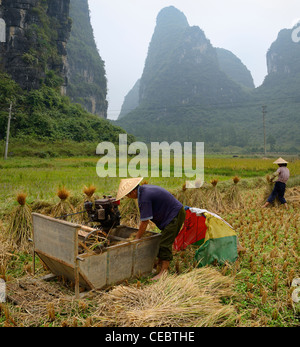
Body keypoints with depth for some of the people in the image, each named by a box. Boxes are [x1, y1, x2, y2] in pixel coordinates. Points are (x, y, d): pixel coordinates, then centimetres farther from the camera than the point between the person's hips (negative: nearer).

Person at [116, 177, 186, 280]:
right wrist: (139, 232, 17)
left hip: (175, 215, -10)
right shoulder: (143, 189, 5)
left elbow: (144, 222, -21)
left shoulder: (145, 198, -26)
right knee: (162, 241, 16)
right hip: (173, 214, 10)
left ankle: (164, 272, -4)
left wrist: (137, 238, -9)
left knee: (165, 244, -9)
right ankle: (160, 264, 28)